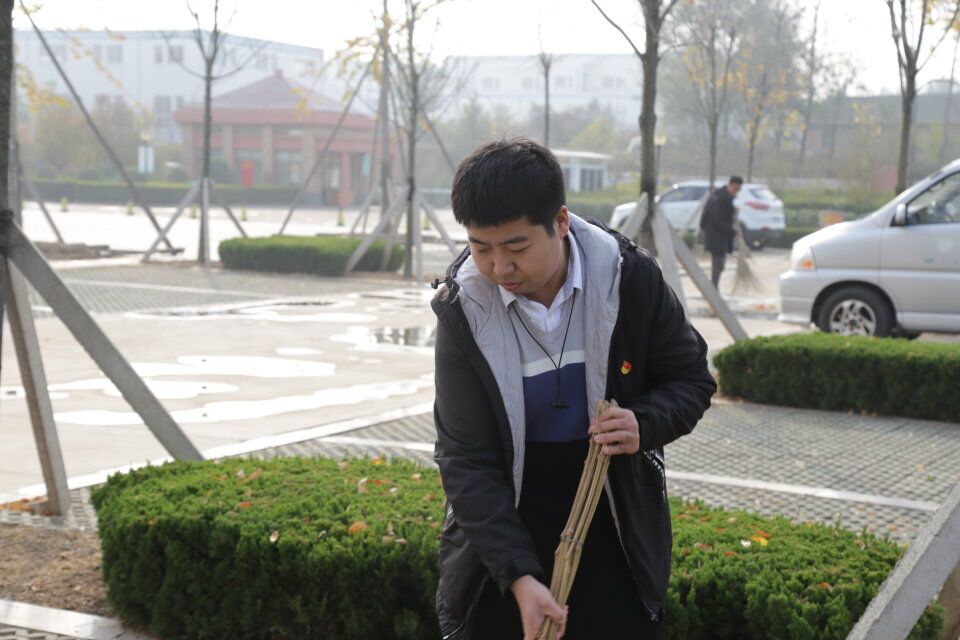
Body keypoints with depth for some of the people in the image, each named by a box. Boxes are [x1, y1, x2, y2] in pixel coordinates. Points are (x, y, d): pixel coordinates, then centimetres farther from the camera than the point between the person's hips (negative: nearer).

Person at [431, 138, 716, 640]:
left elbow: (692, 379, 1)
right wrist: (519, 576, -24)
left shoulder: (629, 277, -13)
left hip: (614, 538, 0)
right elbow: (467, 461, -14)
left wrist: (646, 424, -22)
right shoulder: (463, 309, -14)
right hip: (500, 543, 0)